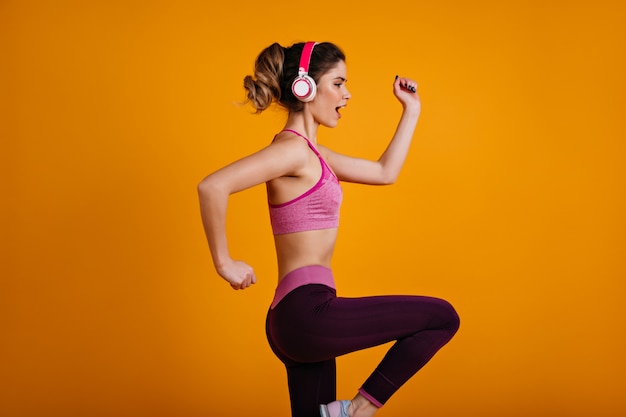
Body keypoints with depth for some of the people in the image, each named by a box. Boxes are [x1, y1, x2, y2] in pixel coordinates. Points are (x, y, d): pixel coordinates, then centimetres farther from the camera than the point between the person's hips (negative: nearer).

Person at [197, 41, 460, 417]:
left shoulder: (310, 153, 19)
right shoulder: (293, 148, -11)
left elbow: (385, 172, 27)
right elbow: (213, 186, -24)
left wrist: (412, 109, 27)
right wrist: (224, 263, -16)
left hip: (299, 321, 10)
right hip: (307, 311, -10)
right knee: (442, 317, -4)